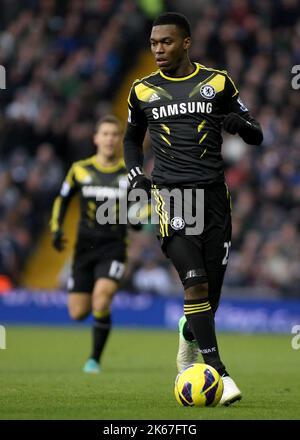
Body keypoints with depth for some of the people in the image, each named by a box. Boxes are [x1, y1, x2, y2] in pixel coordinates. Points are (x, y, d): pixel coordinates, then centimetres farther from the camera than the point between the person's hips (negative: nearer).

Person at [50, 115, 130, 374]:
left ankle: (95, 359, -6)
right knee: (78, 313, 0)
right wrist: (56, 228, 4)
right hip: (85, 246, 2)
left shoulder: (130, 174, 0)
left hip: (114, 248, -2)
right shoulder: (80, 170, 4)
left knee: (101, 301, -23)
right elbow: (62, 199, 17)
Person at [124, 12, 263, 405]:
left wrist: (240, 123, -14)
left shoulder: (217, 83, 7)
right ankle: (218, 373, -17)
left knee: (210, 293, 4)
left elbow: (256, 136, 9)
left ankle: (188, 339, 38)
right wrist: (135, 173, 7)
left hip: (213, 194, 1)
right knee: (196, 283, -18)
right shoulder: (143, 91, 9)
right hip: (170, 193, -1)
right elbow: (132, 138, 26)